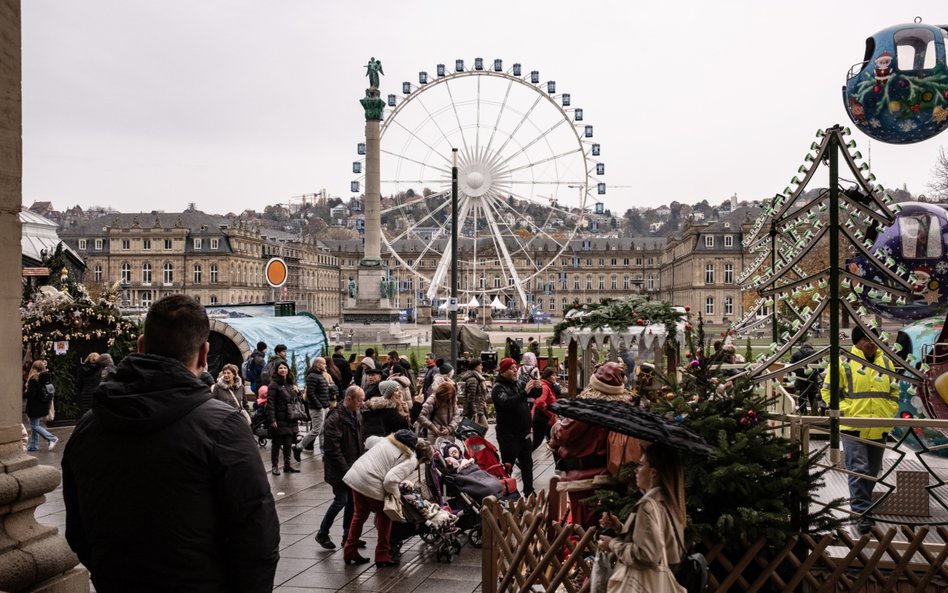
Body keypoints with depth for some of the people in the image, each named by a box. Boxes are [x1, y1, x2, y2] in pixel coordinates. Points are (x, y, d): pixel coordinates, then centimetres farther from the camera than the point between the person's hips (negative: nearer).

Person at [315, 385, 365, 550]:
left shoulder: (356, 416, 7)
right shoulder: (335, 418, -19)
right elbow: (333, 449, -21)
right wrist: (345, 469, -21)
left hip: (352, 467, 8)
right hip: (339, 469, -8)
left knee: (352, 500, 9)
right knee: (341, 500, -6)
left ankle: (348, 535, 21)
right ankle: (322, 534, 10)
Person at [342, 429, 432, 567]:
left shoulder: (392, 439, 14)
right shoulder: (411, 460, -9)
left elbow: (370, 441, 23)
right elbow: (390, 479, -22)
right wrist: (396, 494, -4)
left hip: (354, 474, 8)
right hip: (371, 484, -8)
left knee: (360, 514, 25)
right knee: (384, 516, 16)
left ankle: (350, 552, 34)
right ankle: (382, 556, 21)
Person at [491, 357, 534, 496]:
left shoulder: (517, 384, 11)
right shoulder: (498, 388, -10)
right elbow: (506, 402, -31)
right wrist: (524, 392, -38)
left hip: (523, 432, 7)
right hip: (508, 434, -7)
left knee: (527, 463, 15)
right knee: (508, 465, -1)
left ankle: (529, 492, 25)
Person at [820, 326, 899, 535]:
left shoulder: (886, 363, 11)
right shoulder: (844, 363, -6)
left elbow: (894, 391, 21)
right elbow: (828, 390, -3)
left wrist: (890, 412, 7)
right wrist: (845, 411, -12)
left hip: (879, 429, 5)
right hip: (854, 428, -5)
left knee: (872, 471, 14)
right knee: (859, 470, -10)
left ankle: (863, 504, 29)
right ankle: (862, 513, -7)